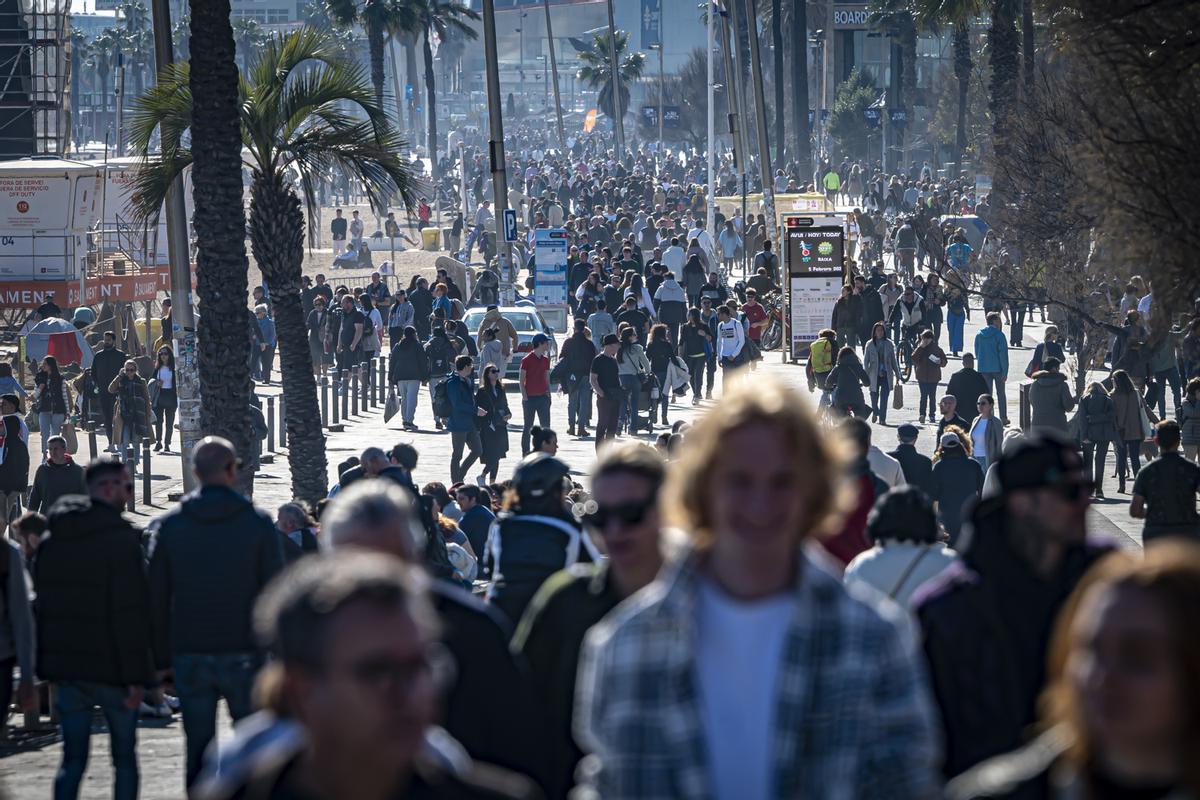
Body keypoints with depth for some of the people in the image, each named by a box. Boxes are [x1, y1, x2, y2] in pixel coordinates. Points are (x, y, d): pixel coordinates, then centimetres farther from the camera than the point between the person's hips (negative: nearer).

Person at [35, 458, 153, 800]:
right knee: (125, 758, 8)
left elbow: (43, 605, 11)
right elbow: (130, 613, -17)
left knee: (72, 760, 6)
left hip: (67, 668, 5)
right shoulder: (122, 538, -13)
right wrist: (136, 675, -16)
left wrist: (48, 666, 14)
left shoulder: (50, 541, 8)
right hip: (112, 668, -5)